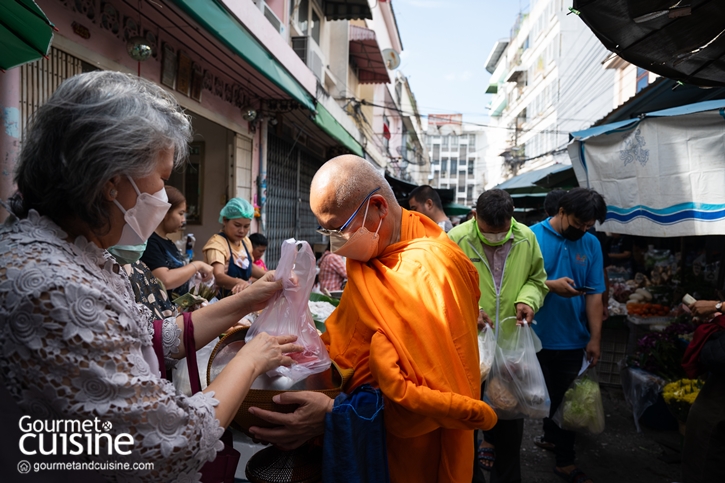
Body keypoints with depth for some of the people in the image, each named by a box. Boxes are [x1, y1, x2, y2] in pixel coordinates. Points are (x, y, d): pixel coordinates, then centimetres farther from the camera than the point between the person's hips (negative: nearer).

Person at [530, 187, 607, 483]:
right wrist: (550, 285, -23)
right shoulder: (532, 236, -9)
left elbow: (594, 295, 0)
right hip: (535, 338, -3)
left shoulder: (591, 244, 2)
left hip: (571, 340, 3)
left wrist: (595, 339, -4)